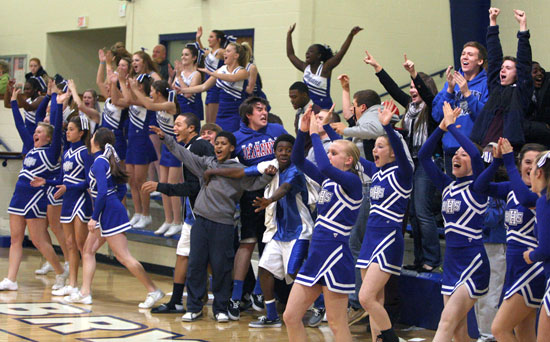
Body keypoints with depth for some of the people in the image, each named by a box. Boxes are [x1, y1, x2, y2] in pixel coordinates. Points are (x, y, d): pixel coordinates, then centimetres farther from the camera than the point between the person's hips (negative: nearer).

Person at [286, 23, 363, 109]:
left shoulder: (325, 68, -8)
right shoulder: (305, 67, 8)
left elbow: (342, 52, -16)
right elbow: (290, 54, 16)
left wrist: (351, 35, -26)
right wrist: (289, 34, 17)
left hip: (324, 108, -6)